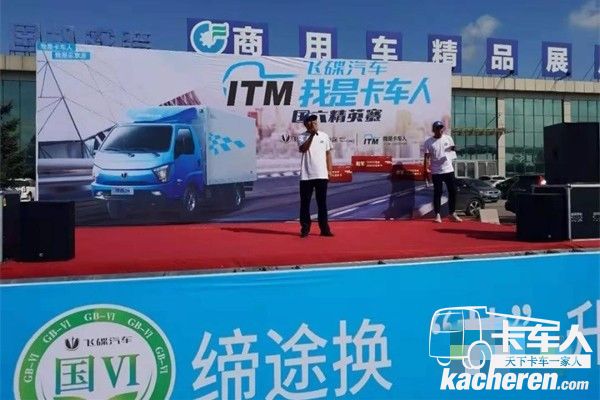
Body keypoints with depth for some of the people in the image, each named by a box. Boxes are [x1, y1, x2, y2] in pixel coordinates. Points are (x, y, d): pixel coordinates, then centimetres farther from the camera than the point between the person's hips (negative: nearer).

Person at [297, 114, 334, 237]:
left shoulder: (324, 136, 8)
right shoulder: (302, 137, 0)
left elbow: (328, 153, 13)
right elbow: (303, 149, -19)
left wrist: (329, 170, 7)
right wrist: (312, 134, -21)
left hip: (322, 175, 2)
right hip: (306, 176, -2)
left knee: (322, 203, 6)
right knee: (305, 202, 3)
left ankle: (324, 228, 11)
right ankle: (305, 228, 12)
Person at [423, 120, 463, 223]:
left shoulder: (448, 138, 6)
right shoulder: (428, 142, -3)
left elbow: (453, 151, 16)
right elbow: (427, 156, -7)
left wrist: (453, 148, -9)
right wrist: (427, 168, -21)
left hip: (449, 169, 3)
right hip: (436, 171, -3)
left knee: (453, 191, 5)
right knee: (437, 193, 0)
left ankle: (452, 213, 16)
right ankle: (437, 215, 6)